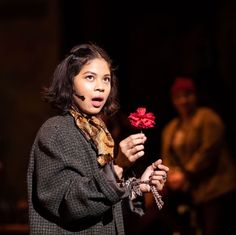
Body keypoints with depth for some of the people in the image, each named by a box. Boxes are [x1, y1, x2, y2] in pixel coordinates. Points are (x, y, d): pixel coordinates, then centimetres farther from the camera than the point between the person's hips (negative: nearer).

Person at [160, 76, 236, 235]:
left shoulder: (207, 117, -3)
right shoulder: (170, 129, 19)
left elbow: (208, 151, -13)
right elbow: (167, 159, 16)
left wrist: (186, 175, -13)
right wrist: (171, 175, -6)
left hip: (216, 189, -7)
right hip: (188, 192, 7)